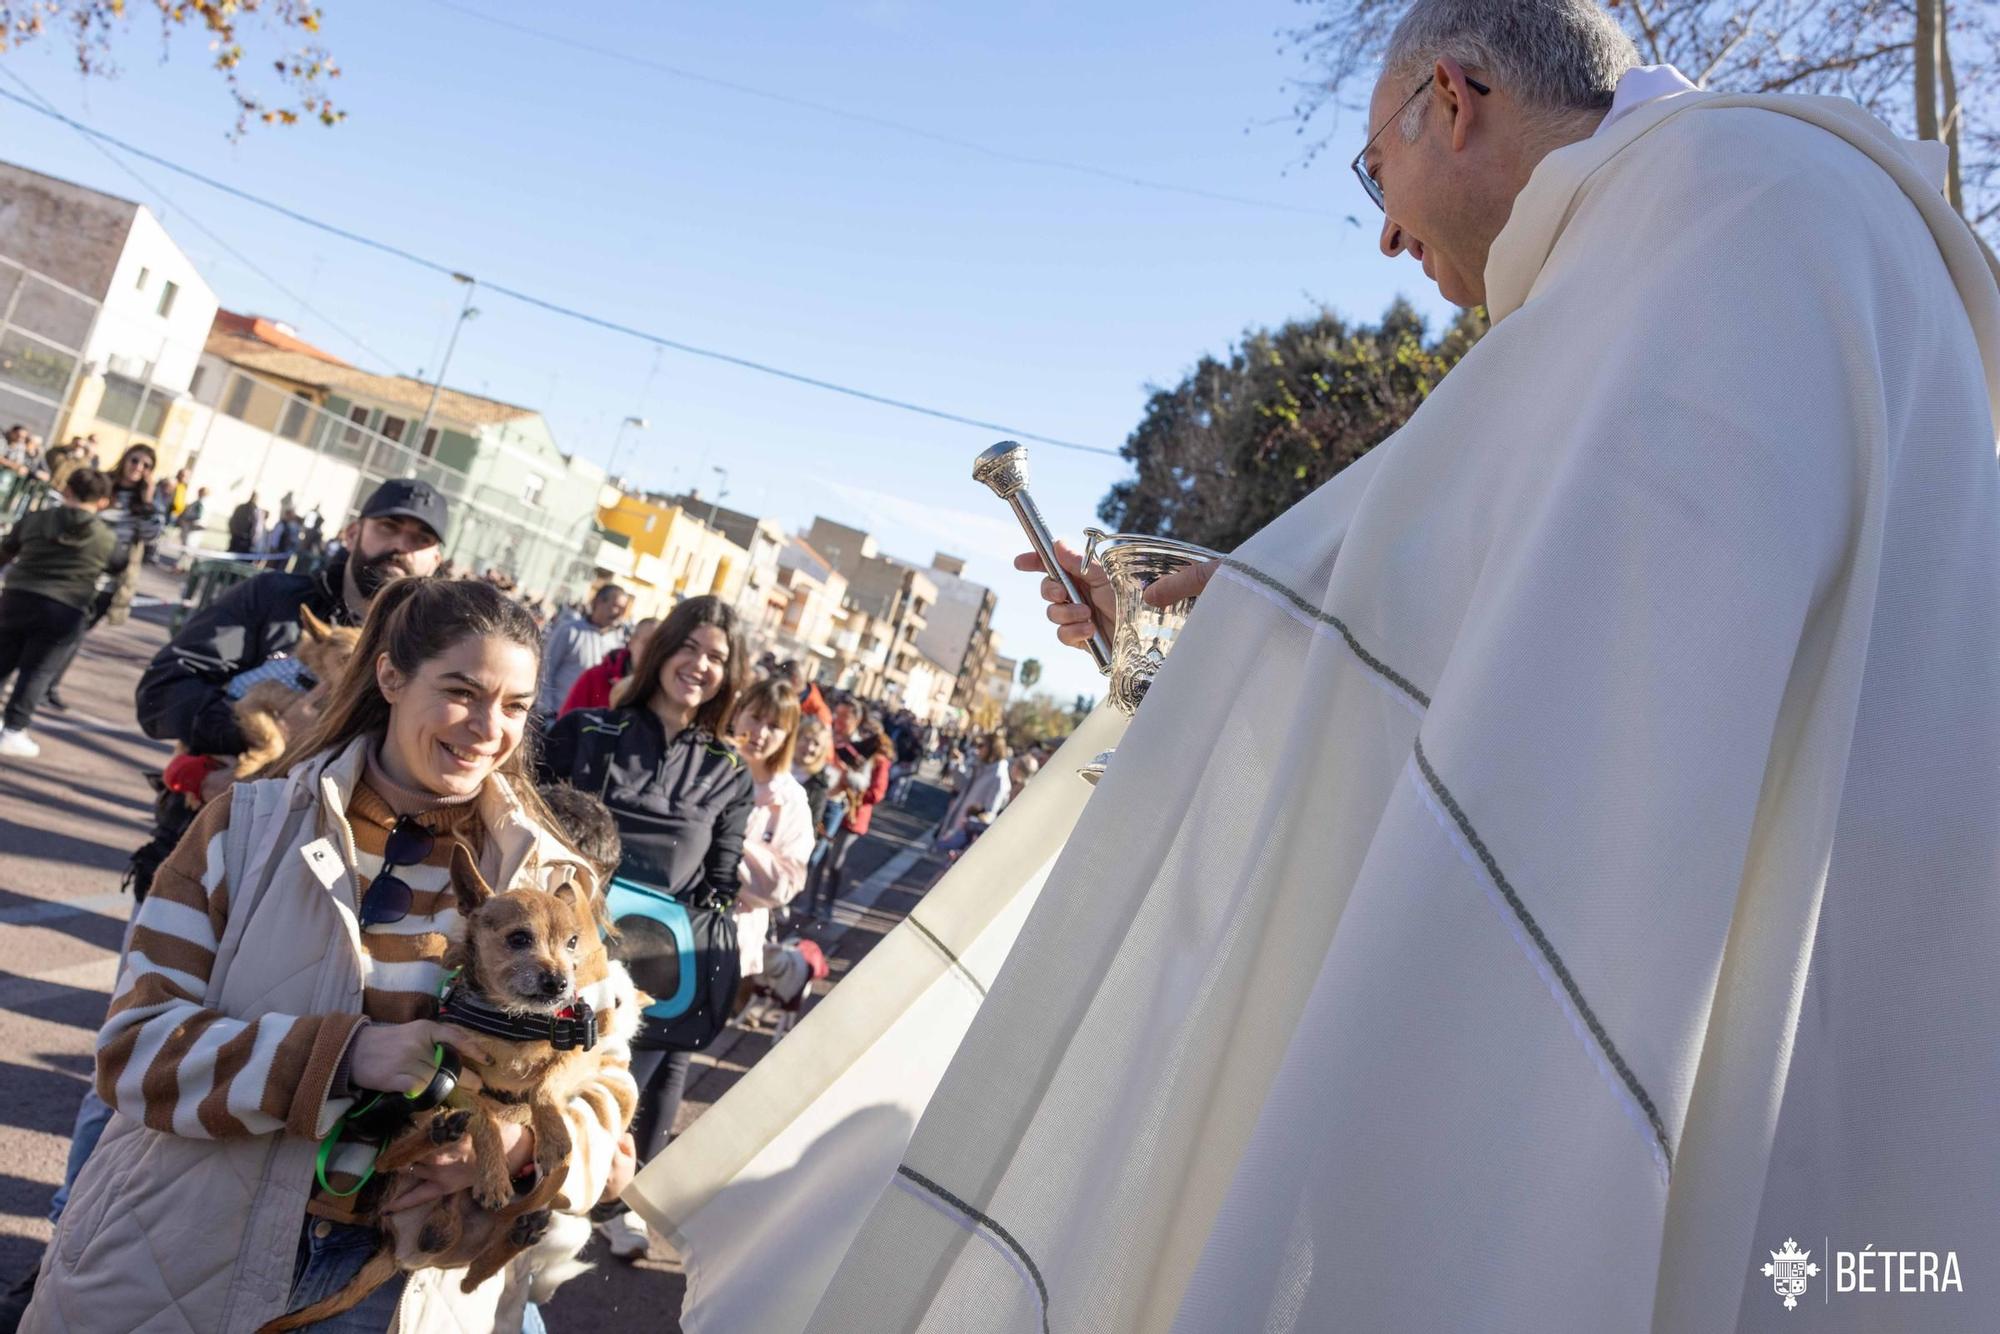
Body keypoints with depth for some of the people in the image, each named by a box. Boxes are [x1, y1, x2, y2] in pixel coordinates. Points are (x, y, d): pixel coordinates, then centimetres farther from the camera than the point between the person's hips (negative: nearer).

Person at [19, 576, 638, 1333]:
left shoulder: (546, 879, -5)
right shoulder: (250, 827, -7)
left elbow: (603, 1085, -2)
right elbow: (135, 1047, -12)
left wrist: (526, 1141, -25)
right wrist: (347, 1054, -28)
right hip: (175, 1263, 0)